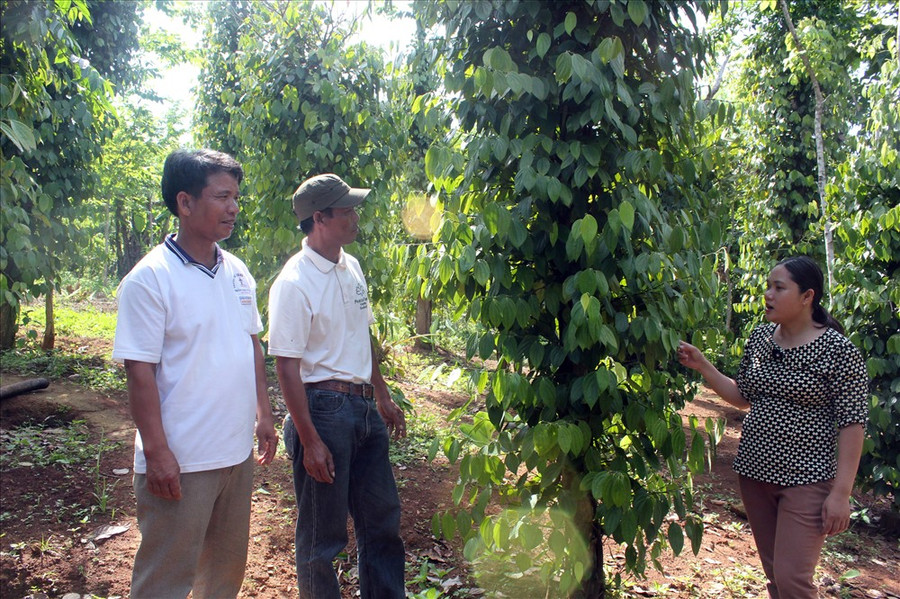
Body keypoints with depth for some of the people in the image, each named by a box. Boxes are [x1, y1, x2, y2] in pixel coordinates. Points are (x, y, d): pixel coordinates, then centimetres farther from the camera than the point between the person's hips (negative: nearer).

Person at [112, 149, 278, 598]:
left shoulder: (237, 272, 6)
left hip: (238, 451, 7)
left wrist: (264, 417, 12)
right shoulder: (150, 279, -15)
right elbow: (140, 372, -16)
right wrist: (156, 452, -18)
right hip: (179, 460, -7)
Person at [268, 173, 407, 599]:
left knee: (382, 516, 18)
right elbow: (286, 366, -17)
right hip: (323, 408, -8)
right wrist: (309, 441, -18)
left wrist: (383, 397, 21)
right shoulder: (294, 283, -16)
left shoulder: (352, 267, 8)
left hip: (363, 407, 8)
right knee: (322, 533, 8)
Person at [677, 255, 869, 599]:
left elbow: (852, 424, -12)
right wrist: (702, 367, 2)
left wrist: (841, 493, -15)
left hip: (806, 480, -6)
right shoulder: (760, 337, 6)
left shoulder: (838, 350, -12)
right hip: (754, 471, 6)